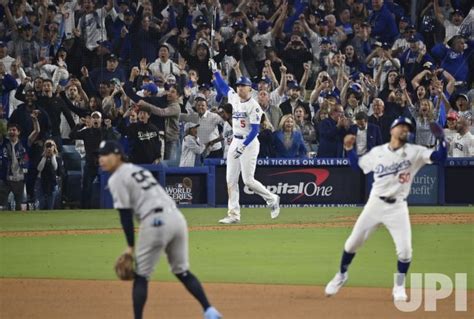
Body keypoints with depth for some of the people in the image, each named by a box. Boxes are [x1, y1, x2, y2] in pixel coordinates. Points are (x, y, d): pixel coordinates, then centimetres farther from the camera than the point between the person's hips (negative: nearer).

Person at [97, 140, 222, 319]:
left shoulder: (117, 179, 1)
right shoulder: (139, 170, 26)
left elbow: (125, 214, -4)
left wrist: (130, 246, 1)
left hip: (155, 222, -8)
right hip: (177, 217, 8)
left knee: (141, 276, 4)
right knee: (182, 271, 17)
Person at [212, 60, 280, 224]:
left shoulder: (253, 106, -15)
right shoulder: (234, 98, 8)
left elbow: (255, 130, -18)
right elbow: (222, 87, 26)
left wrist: (243, 147, -24)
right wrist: (215, 71, 21)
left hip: (249, 143, -8)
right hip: (235, 142, 8)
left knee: (248, 180, -10)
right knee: (231, 179, 1)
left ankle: (272, 199, 11)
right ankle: (233, 214, 3)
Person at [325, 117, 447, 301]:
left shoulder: (414, 152, -4)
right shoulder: (377, 152, 2)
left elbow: (440, 158, -13)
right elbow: (357, 166, 14)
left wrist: (442, 140, -29)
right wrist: (349, 149, 0)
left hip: (398, 207, -2)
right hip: (375, 203, 2)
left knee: (405, 250, -11)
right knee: (353, 243, 6)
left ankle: (399, 287, 12)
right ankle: (341, 275, 30)